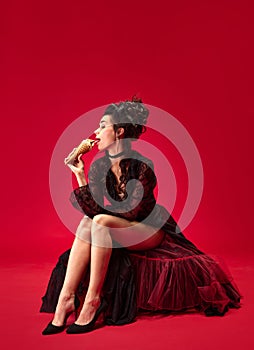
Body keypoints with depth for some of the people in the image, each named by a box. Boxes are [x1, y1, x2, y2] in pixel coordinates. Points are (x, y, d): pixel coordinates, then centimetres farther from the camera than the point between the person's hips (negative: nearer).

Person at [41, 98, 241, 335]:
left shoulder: (142, 165, -20)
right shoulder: (98, 167, -4)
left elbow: (132, 211, -23)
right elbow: (92, 210, -14)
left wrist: (101, 210, -12)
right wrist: (79, 175, -19)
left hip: (152, 232, -5)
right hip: (120, 231, 6)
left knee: (101, 222, -30)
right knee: (87, 223, -24)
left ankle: (93, 301, -25)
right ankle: (66, 298, -24)